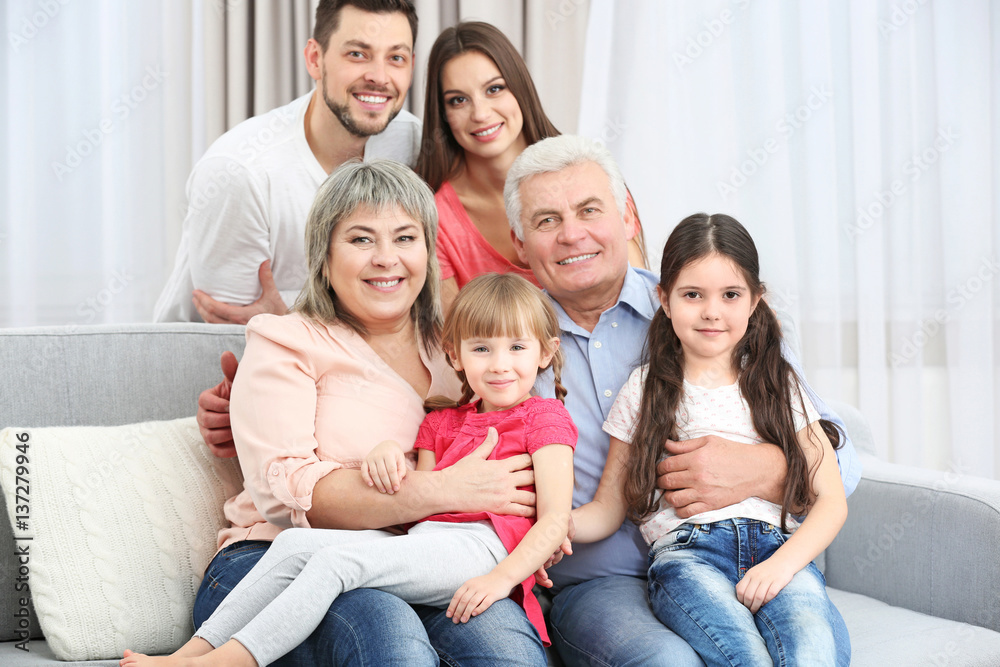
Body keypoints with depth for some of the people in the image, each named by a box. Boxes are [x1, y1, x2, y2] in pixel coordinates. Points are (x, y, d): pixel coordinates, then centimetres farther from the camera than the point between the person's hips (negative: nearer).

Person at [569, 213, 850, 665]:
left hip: (778, 547, 1)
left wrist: (782, 563, -8)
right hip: (686, 553, -1)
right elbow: (609, 508, 13)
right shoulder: (644, 390, 15)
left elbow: (831, 499, 11)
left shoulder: (778, 386, 18)